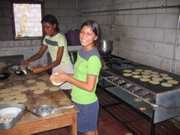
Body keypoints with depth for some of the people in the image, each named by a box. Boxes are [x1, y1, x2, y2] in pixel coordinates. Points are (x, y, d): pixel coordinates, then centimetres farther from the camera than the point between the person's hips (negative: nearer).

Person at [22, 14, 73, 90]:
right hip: (55, 68, 6)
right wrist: (28, 60, -12)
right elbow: (40, 54, 6)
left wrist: (41, 69, -27)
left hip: (65, 69, -6)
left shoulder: (60, 38, -20)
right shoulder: (47, 38, 3)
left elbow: (58, 61, -22)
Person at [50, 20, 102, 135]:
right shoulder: (82, 51, 3)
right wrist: (65, 75, -3)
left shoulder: (93, 58, -24)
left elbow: (89, 86, -24)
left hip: (87, 103, -7)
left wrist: (67, 78, -18)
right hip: (79, 100, 8)